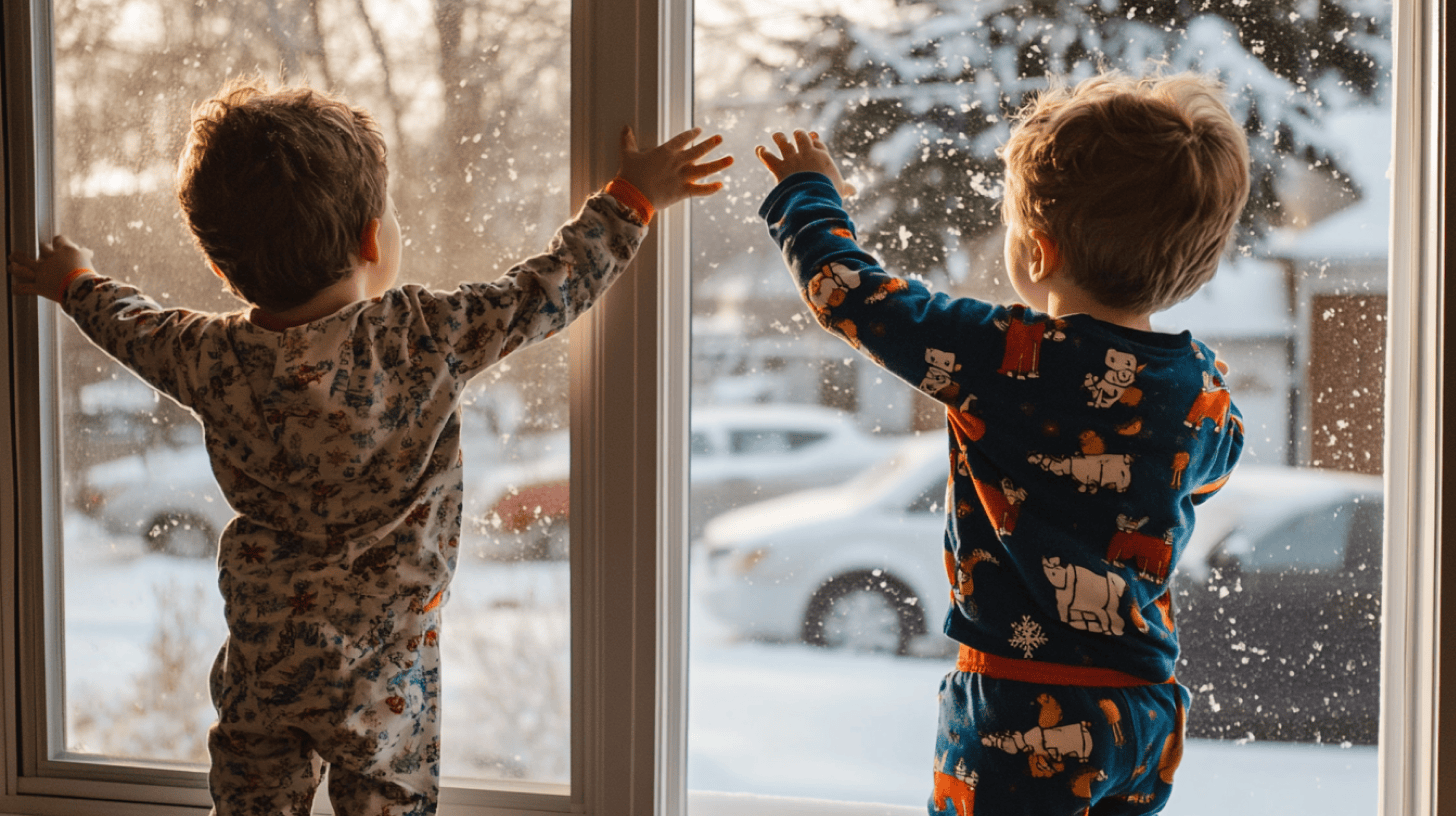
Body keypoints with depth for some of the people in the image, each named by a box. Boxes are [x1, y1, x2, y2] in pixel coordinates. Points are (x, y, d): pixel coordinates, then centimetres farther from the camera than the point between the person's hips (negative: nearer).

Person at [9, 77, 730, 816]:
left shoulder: (210, 361, -8)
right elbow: (546, 291, -10)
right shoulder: (424, 339, -19)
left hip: (261, 650, 3)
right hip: (385, 659, -3)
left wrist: (75, 282, 34)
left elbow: (133, 327, 12)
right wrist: (631, 200, 4)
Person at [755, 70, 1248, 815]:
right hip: (1146, 713, 6)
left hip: (1027, 724, -6)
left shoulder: (1007, 360, -18)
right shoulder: (1204, 385, -1)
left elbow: (849, 292, -8)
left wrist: (808, 192, 12)